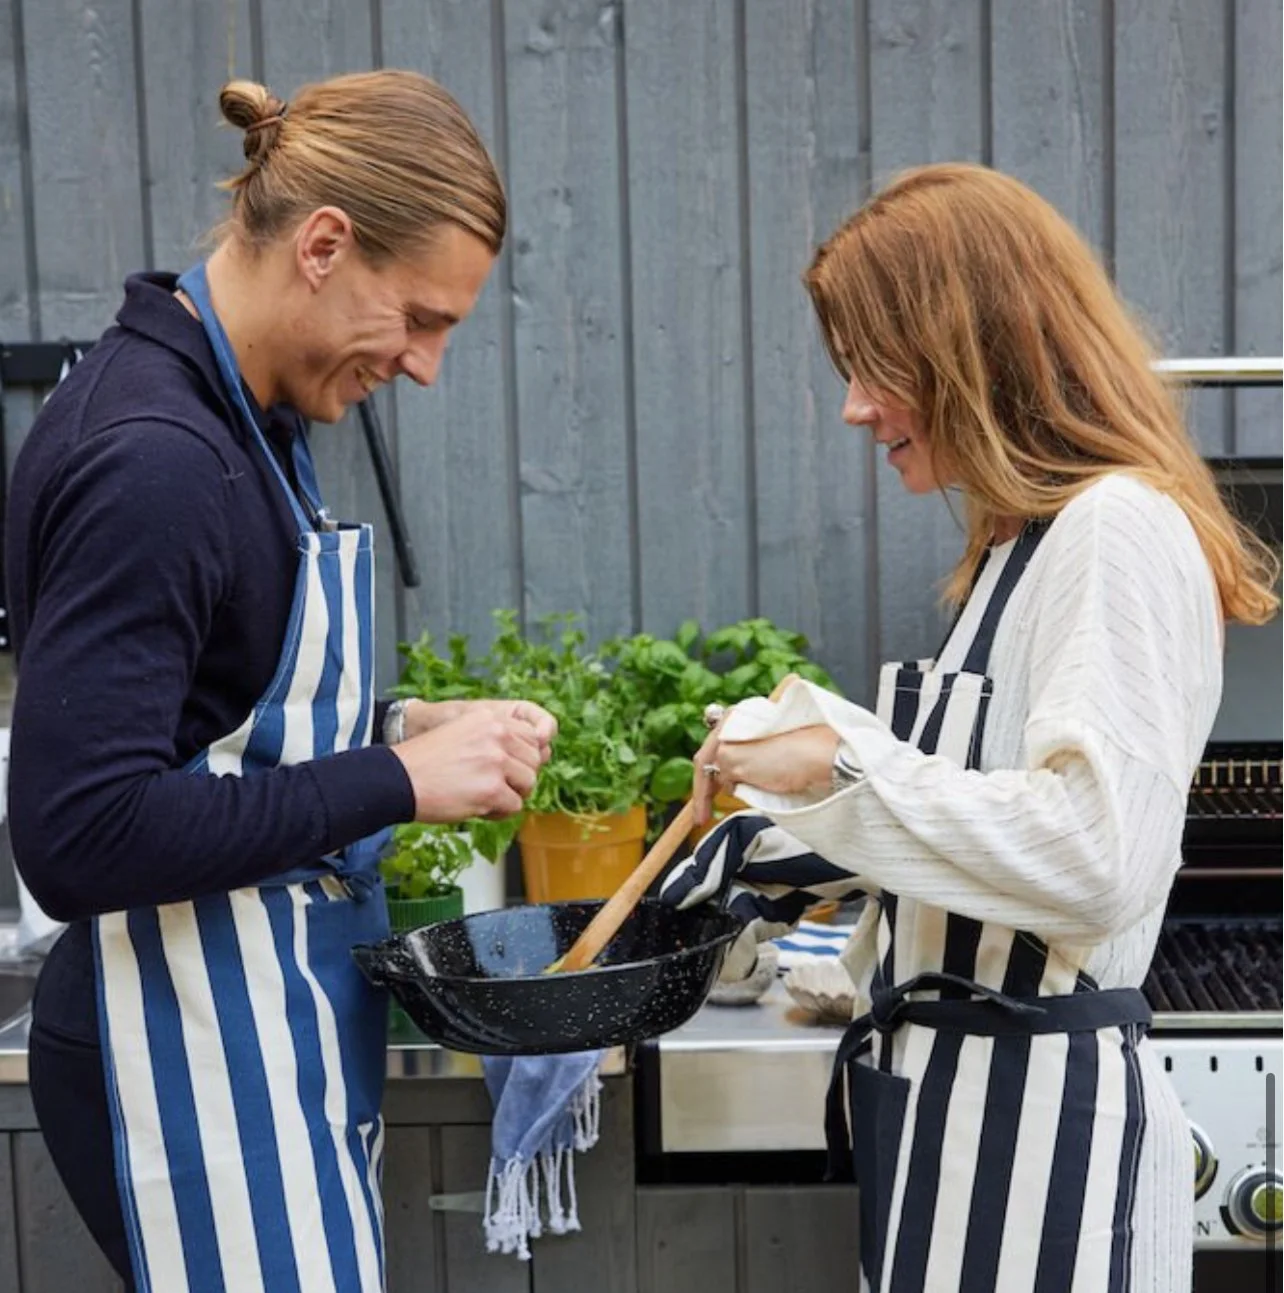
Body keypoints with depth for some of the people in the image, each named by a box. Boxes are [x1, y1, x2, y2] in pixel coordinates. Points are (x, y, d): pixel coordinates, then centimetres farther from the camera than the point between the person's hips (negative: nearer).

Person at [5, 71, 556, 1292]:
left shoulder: (238, 411, 7)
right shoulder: (151, 460, -22)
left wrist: (400, 729, 3)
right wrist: (397, 780, -20)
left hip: (269, 1018, 9)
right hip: (196, 1051, -9)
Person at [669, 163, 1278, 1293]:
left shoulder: (1117, 530, -15)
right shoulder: (1024, 543, 13)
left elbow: (1098, 854, -24)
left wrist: (843, 762, -19)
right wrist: (766, 858, 15)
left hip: (1038, 1109, -9)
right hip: (959, 1083, 9)